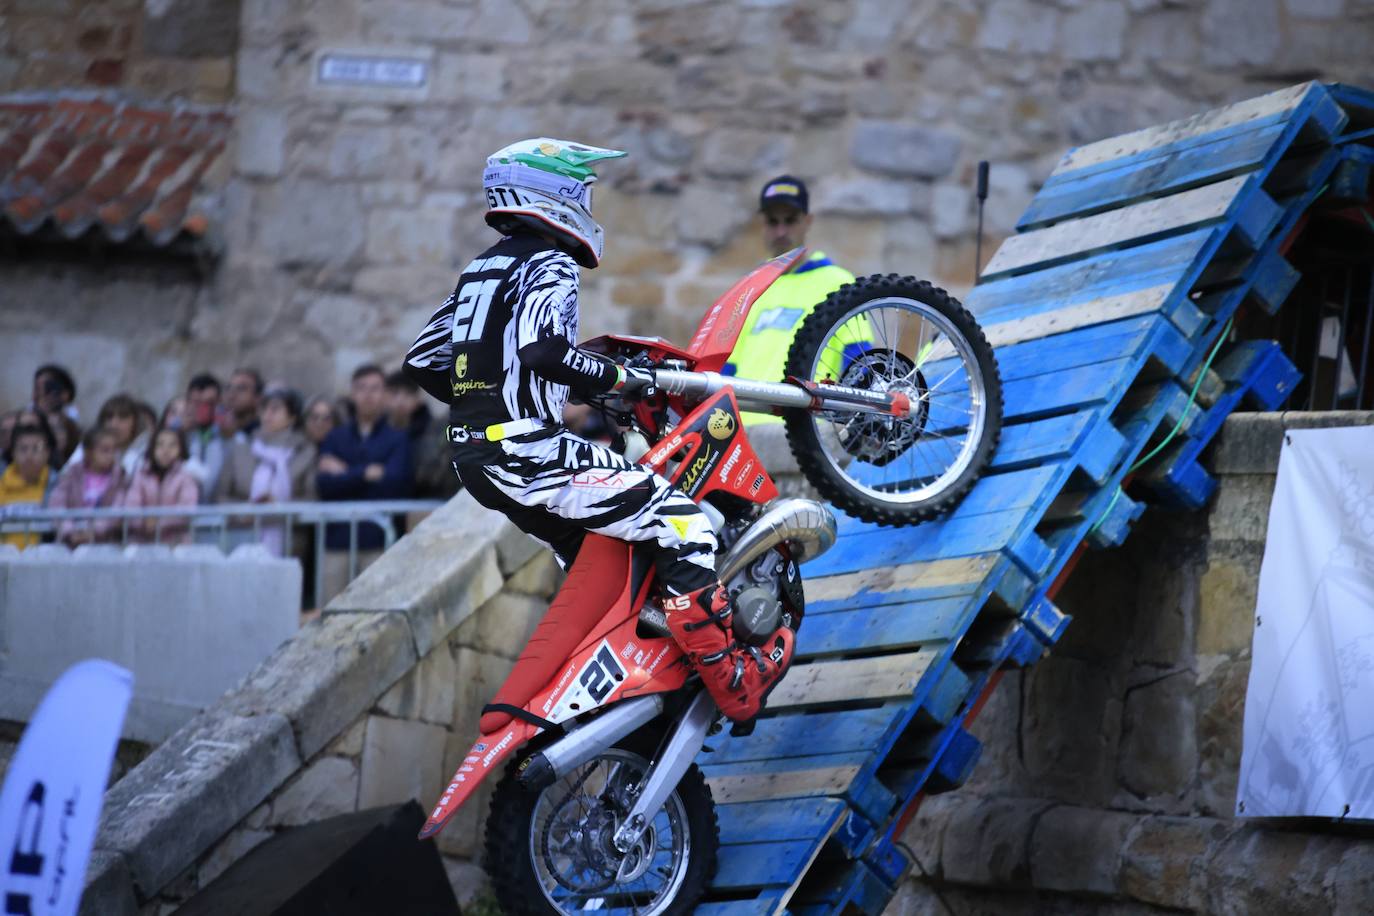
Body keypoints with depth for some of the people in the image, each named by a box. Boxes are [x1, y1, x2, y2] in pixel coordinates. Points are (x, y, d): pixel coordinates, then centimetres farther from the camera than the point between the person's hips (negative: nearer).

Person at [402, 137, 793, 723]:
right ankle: (732, 684, -12)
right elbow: (543, 350, -26)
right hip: (529, 452, -10)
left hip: (473, 458, 10)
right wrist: (616, 378, -15)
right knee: (681, 525, -9)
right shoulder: (550, 265, -8)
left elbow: (423, 361, 19)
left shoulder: (481, 270, 19)